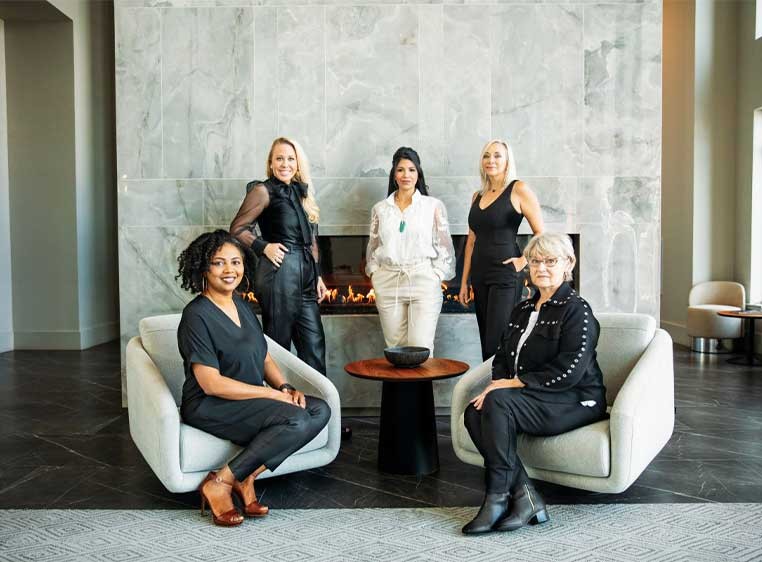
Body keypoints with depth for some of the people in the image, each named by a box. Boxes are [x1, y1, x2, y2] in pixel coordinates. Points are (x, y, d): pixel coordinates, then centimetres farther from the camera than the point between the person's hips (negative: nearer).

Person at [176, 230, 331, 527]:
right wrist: (273, 394, -18)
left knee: (320, 411, -11)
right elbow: (211, 383, -20)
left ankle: (245, 477, -9)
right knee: (296, 420, -27)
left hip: (251, 400, 8)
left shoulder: (241, 305, 11)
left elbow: (264, 358, 15)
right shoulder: (197, 316, -14)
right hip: (209, 406, -8)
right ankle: (218, 484, -15)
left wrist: (286, 388, -5)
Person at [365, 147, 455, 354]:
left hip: (423, 282, -2)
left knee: (421, 349, -9)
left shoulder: (434, 206, 5)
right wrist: (374, 274, 6)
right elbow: (373, 246, 17)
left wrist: (437, 276, -4)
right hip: (388, 284, 3)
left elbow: (444, 246, 4)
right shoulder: (380, 209, 12)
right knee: (394, 348, 5)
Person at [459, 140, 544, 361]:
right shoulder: (478, 196, 14)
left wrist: (524, 261, -11)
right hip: (480, 276, 7)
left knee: (497, 345, -10)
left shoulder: (518, 190, -5)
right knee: (486, 345, 11)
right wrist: (464, 281, 14)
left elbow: (541, 233, -8)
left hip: (505, 276, -7)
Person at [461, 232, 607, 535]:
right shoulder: (522, 311, 17)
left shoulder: (576, 309, -8)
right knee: (474, 413, -20)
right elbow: (502, 358, 16)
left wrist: (513, 383, -18)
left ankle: (498, 498, -20)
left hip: (576, 402, -7)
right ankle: (524, 496, -21)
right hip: (533, 401, 7)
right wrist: (497, 384, -7)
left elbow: (569, 372, -19)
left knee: (498, 403, -30)